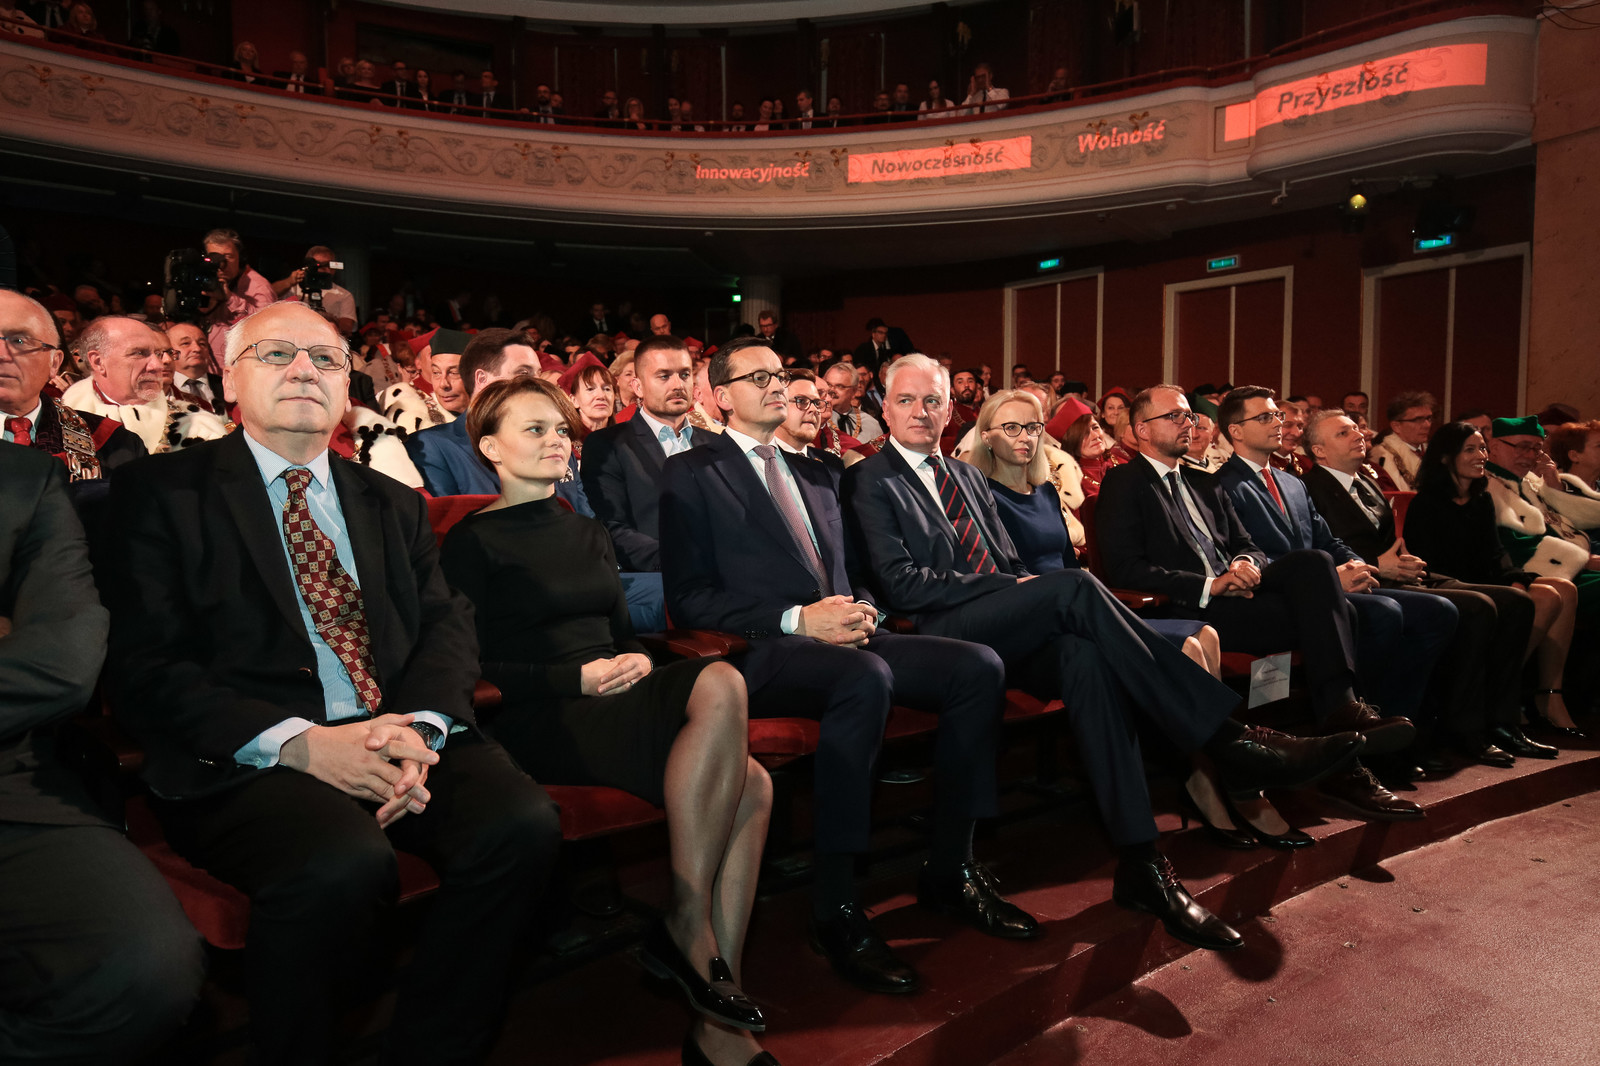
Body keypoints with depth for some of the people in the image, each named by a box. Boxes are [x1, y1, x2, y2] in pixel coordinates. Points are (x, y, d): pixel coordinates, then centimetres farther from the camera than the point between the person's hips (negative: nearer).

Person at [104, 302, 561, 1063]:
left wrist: (419, 730, -12)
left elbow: (447, 625, 10)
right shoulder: (160, 492, 6)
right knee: (342, 864, -34)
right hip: (245, 758, -4)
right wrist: (298, 742, -18)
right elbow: (143, 671, -4)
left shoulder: (394, 504, 20)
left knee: (522, 823, -23)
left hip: (400, 736, 4)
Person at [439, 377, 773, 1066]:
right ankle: (686, 926, -22)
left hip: (616, 708, 7)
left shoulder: (589, 535, 25)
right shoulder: (473, 543, 4)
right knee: (720, 685, -32)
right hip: (538, 722, -6)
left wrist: (636, 661, -1)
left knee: (751, 783, -24)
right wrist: (578, 677, -15)